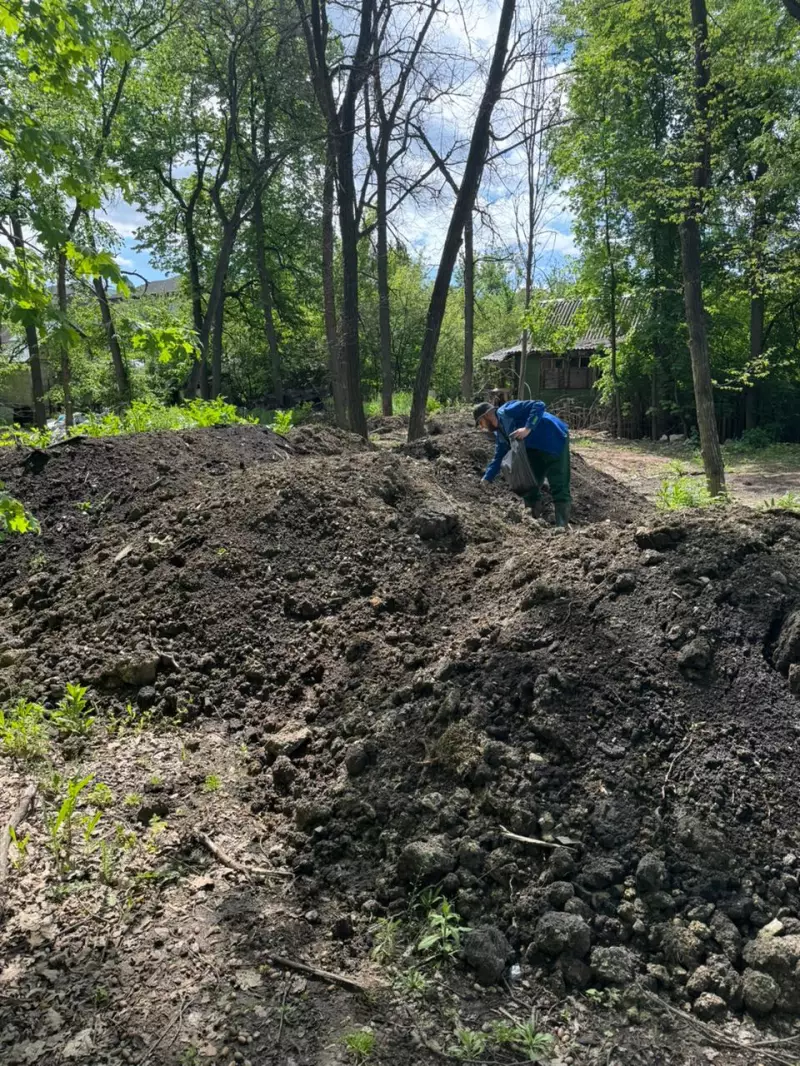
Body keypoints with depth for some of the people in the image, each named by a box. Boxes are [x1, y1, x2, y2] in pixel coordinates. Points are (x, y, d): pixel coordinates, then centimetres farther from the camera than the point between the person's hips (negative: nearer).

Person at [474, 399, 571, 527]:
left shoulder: (507, 411, -14)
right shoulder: (500, 433, 14)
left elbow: (538, 405, -22)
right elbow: (498, 458, 19)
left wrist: (528, 428, -31)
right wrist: (485, 480, 13)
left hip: (555, 440, -10)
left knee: (559, 489, -11)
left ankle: (563, 528, -12)